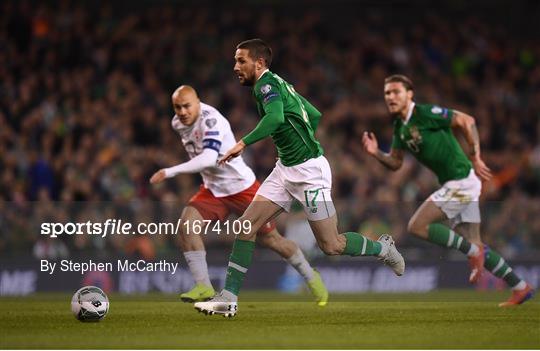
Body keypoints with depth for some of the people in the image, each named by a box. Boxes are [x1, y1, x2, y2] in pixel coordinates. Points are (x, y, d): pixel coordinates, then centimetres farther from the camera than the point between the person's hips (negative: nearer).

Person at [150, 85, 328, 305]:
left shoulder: (211, 121, -27)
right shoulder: (178, 123, -1)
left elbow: (208, 159, -41)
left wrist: (170, 172, -43)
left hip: (243, 188, -7)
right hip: (213, 191, 7)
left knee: (270, 238, 4)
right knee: (187, 226, -18)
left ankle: (311, 277, 27)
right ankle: (203, 287, -13)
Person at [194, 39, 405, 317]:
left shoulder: (267, 84, -14)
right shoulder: (277, 84, 14)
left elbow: (276, 117, -35)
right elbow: (314, 115, 23)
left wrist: (243, 143, -39)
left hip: (308, 171, -10)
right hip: (285, 170, 10)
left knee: (331, 245, -1)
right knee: (246, 225, -3)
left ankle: (383, 248, 25)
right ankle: (228, 297, -4)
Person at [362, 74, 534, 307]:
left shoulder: (425, 113, -14)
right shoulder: (400, 127, 12)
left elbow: (466, 121, -16)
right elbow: (395, 163, 16)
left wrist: (475, 158, -17)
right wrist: (376, 153, -4)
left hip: (462, 181, -9)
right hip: (453, 185, 9)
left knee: (417, 226, -11)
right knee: (473, 244, 9)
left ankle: (474, 252, -4)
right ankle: (520, 288, 15)